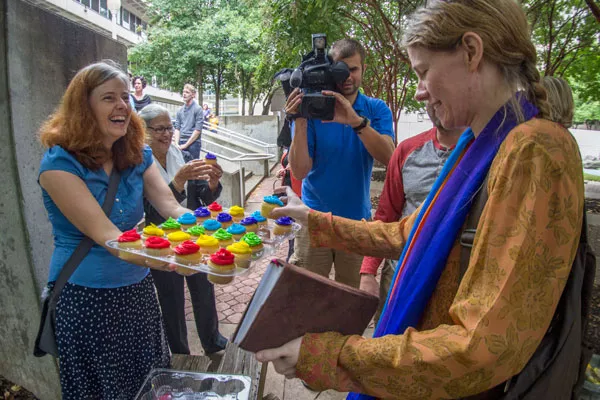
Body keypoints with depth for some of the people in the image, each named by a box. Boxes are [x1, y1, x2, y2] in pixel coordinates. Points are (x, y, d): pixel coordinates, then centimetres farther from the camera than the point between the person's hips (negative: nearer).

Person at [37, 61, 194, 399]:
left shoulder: (138, 155, 0)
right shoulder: (60, 163, -17)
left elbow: (171, 208, -12)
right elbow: (104, 234, -27)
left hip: (138, 291, 5)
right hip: (86, 298, -5)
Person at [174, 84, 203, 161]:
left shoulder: (197, 109, -4)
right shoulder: (180, 110, 12)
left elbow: (198, 130, -9)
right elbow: (177, 128, 11)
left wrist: (186, 145, -11)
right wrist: (176, 144, -4)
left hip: (193, 143, -5)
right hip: (181, 143, 5)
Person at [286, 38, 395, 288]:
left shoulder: (376, 109, 0)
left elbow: (388, 157, -18)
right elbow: (300, 171, -13)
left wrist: (356, 121, -31)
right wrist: (300, 121, -24)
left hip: (357, 218, 2)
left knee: (352, 295, 14)